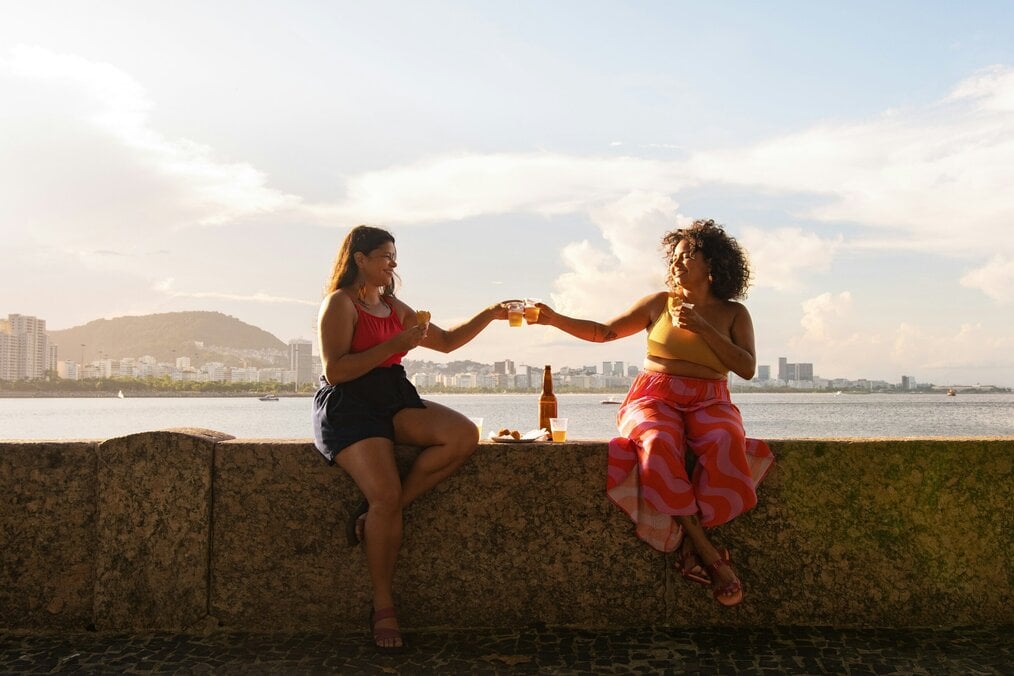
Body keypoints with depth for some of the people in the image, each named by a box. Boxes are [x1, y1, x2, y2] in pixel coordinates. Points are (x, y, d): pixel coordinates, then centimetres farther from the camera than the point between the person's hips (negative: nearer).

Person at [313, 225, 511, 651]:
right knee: (386, 493, -28)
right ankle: (382, 607, -12)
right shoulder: (340, 304, -3)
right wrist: (394, 344, -16)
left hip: (394, 401, 7)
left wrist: (490, 315, 13)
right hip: (348, 408, -7)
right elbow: (334, 372, -13)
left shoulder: (395, 307, 20)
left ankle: (377, 513, -15)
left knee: (464, 435, -20)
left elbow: (446, 341, 24)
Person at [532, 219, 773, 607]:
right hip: (655, 398, 0)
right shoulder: (659, 304, 13)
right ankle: (708, 554, -31)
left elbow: (747, 368, -1)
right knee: (658, 443, -37)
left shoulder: (733, 313, 13)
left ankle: (692, 546, -29)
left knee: (726, 445, -36)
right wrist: (555, 319, -3)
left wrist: (702, 328, -8)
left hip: (709, 403, 1)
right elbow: (604, 332, 9)